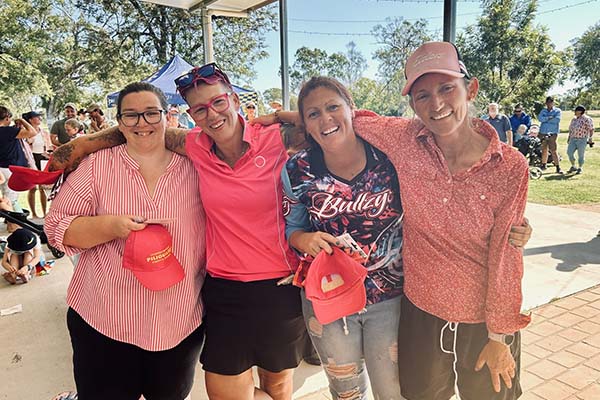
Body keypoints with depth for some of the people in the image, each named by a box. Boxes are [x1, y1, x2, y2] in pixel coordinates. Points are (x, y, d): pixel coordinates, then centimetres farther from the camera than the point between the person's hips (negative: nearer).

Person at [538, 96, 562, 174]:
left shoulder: (557, 111, 6)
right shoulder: (543, 110, 15)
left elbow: (557, 120, -11)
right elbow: (540, 118, -4)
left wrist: (545, 119, -6)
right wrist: (550, 117, -11)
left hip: (552, 133, -3)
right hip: (543, 132, 4)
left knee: (553, 150, -10)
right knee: (544, 150, 10)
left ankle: (558, 167, -6)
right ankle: (543, 164, 25)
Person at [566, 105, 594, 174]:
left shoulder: (587, 119, -5)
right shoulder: (574, 119, 16)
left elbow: (591, 129, -8)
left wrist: (590, 138, -15)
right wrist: (568, 138, 20)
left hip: (582, 140, -6)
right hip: (573, 139, 6)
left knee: (581, 155, 0)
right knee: (569, 153, -4)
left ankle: (579, 168, 13)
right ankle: (573, 167, 13)